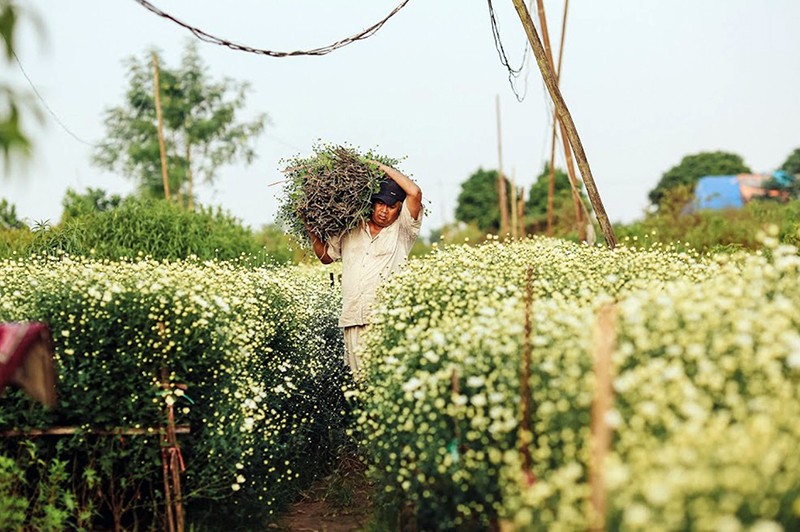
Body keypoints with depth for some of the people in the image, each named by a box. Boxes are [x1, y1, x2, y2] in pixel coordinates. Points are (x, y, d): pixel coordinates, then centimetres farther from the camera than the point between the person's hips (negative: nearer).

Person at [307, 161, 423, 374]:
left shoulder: (402, 230, 7)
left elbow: (415, 192, -5)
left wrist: (383, 168, 4)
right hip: (353, 320, 4)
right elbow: (326, 256, 33)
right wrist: (312, 231, 21)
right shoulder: (349, 232, 19)